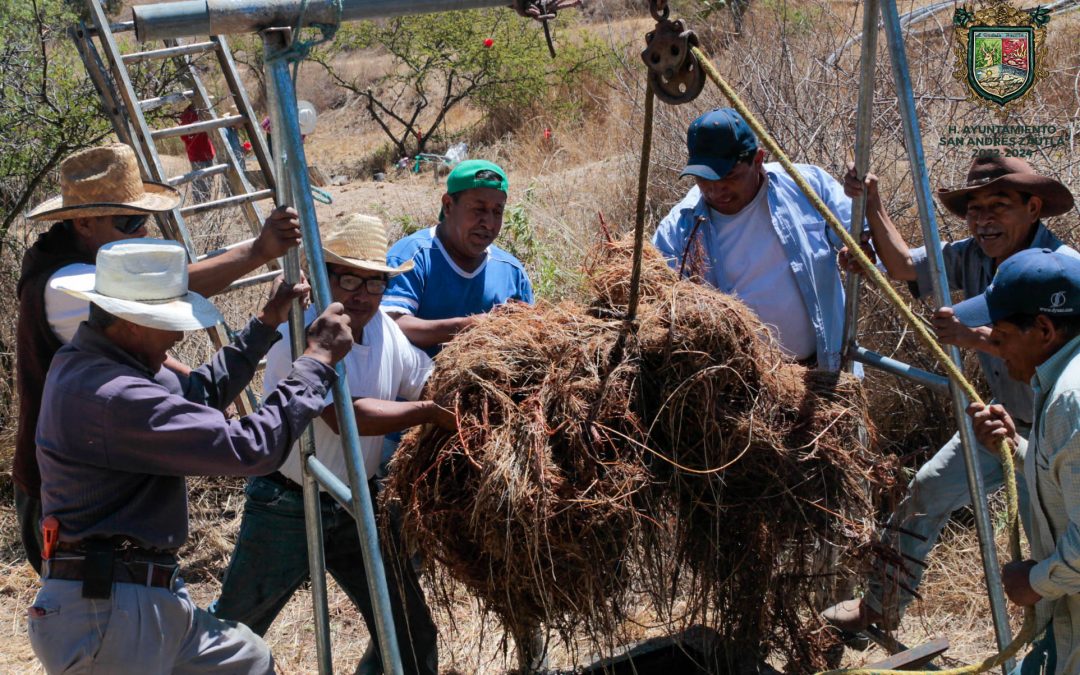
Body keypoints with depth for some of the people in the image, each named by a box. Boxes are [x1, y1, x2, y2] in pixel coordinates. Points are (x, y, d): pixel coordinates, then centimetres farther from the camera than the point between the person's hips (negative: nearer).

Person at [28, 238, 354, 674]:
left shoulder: (84, 362, 8)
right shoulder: (109, 396, -25)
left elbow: (195, 397, 23)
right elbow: (251, 448, -24)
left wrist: (265, 327, 19)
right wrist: (318, 361, -13)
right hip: (106, 611, -10)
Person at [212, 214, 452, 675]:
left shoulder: (385, 329, -1)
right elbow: (347, 416, -35)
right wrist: (430, 413, -29)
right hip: (287, 509, -6)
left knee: (412, 635, 6)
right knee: (233, 626, 13)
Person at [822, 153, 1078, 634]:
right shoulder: (972, 256, -5)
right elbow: (903, 265, 2)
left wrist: (976, 336, -46)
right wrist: (872, 205, -9)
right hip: (1006, 420, 7)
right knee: (927, 491, 8)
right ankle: (880, 607, 24)